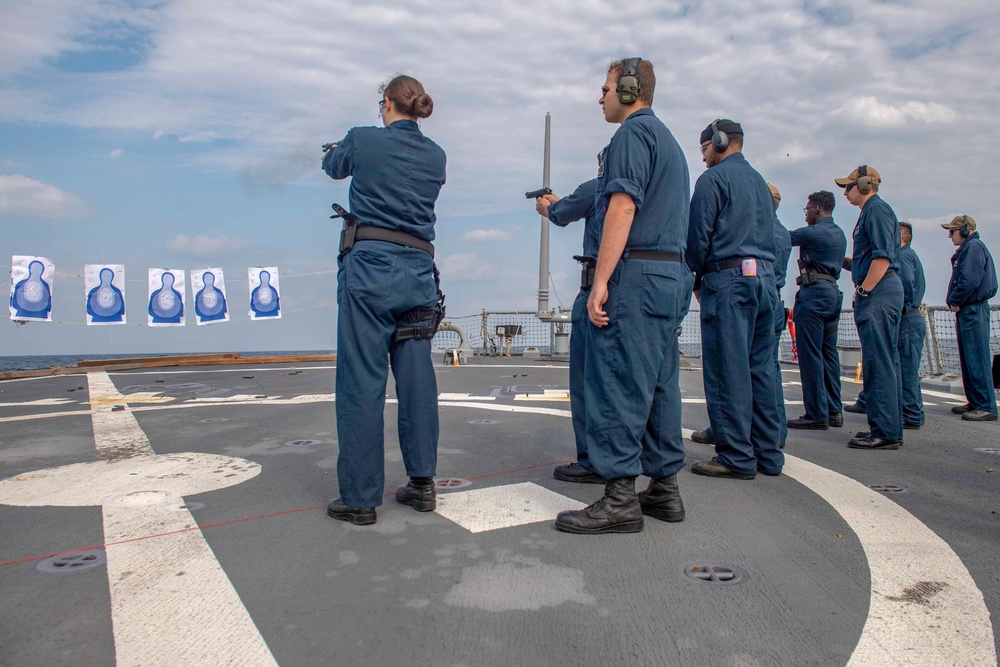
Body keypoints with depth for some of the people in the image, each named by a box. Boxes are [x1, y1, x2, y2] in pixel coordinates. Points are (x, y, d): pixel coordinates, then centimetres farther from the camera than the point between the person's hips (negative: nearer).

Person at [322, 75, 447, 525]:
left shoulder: (362, 140, 1)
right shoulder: (435, 156, 12)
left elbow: (333, 166, 21)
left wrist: (337, 150, 46)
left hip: (369, 267, -4)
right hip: (418, 272, 5)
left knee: (361, 382, -1)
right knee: (416, 379, 10)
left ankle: (359, 498, 4)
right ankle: (422, 484, 18)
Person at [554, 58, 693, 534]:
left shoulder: (634, 132, -4)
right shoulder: (669, 141, 26)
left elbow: (623, 208, -17)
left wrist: (601, 281, -20)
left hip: (636, 273, -10)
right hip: (672, 275, 10)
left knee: (617, 386, -9)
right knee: (659, 386, 10)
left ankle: (620, 498, -7)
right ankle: (664, 488, 16)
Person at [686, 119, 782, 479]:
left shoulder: (713, 179, -2)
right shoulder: (760, 181, 22)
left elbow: (699, 236, -7)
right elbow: (768, 234, 20)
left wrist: (697, 281, 5)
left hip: (729, 277, -8)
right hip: (765, 277, 8)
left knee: (728, 369, -6)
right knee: (761, 367, 9)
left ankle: (736, 456, -4)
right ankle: (767, 453, 14)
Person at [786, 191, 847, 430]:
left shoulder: (814, 232, -10)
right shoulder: (839, 234, 19)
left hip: (814, 293, -9)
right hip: (833, 293, 9)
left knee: (810, 355, -7)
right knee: (828, 354, 11)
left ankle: (816, 414, -7)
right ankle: (833, 411, 14)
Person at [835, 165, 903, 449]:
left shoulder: (876, 209, -8)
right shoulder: (872, 210, 22)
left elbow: (883, 256, -18)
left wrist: (863, 291, -18)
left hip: (878, 291, -11)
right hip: (880, 292, 11)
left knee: (879, 362, -10)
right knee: (885, 361, 11)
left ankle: (885, 432, -8)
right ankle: (891, 429, 16)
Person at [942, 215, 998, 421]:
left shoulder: (974, 246, -11)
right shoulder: (967, 248, 20)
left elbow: (970, 280, -21)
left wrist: (954, 301, -10)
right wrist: (955, 302, 7)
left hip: (973, 311, -11)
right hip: (967, 311, 11)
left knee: (977, 360, -11)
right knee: (968, 360, 14)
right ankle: (974, 402, 20)